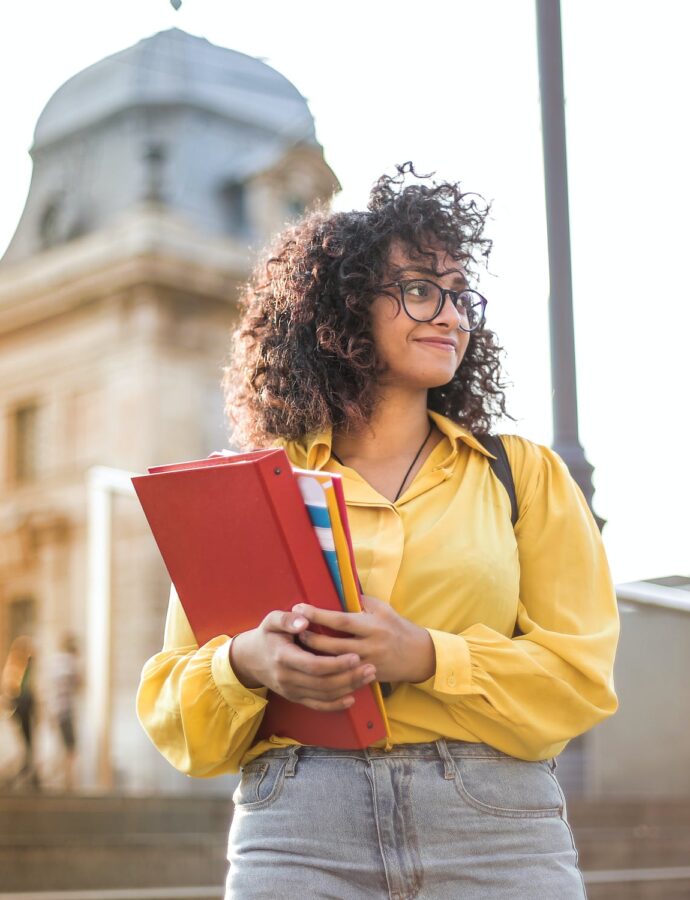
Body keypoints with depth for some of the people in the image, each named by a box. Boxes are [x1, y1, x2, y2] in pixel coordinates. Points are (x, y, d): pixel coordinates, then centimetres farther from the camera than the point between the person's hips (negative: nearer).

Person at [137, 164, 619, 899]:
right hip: (298, 833, 0)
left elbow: (580, 674, 1)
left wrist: (425, 658, -15)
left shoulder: (524, 473, 11)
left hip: (498, 836, 1)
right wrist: (246, 664, -14)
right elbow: (172, 706, 8)